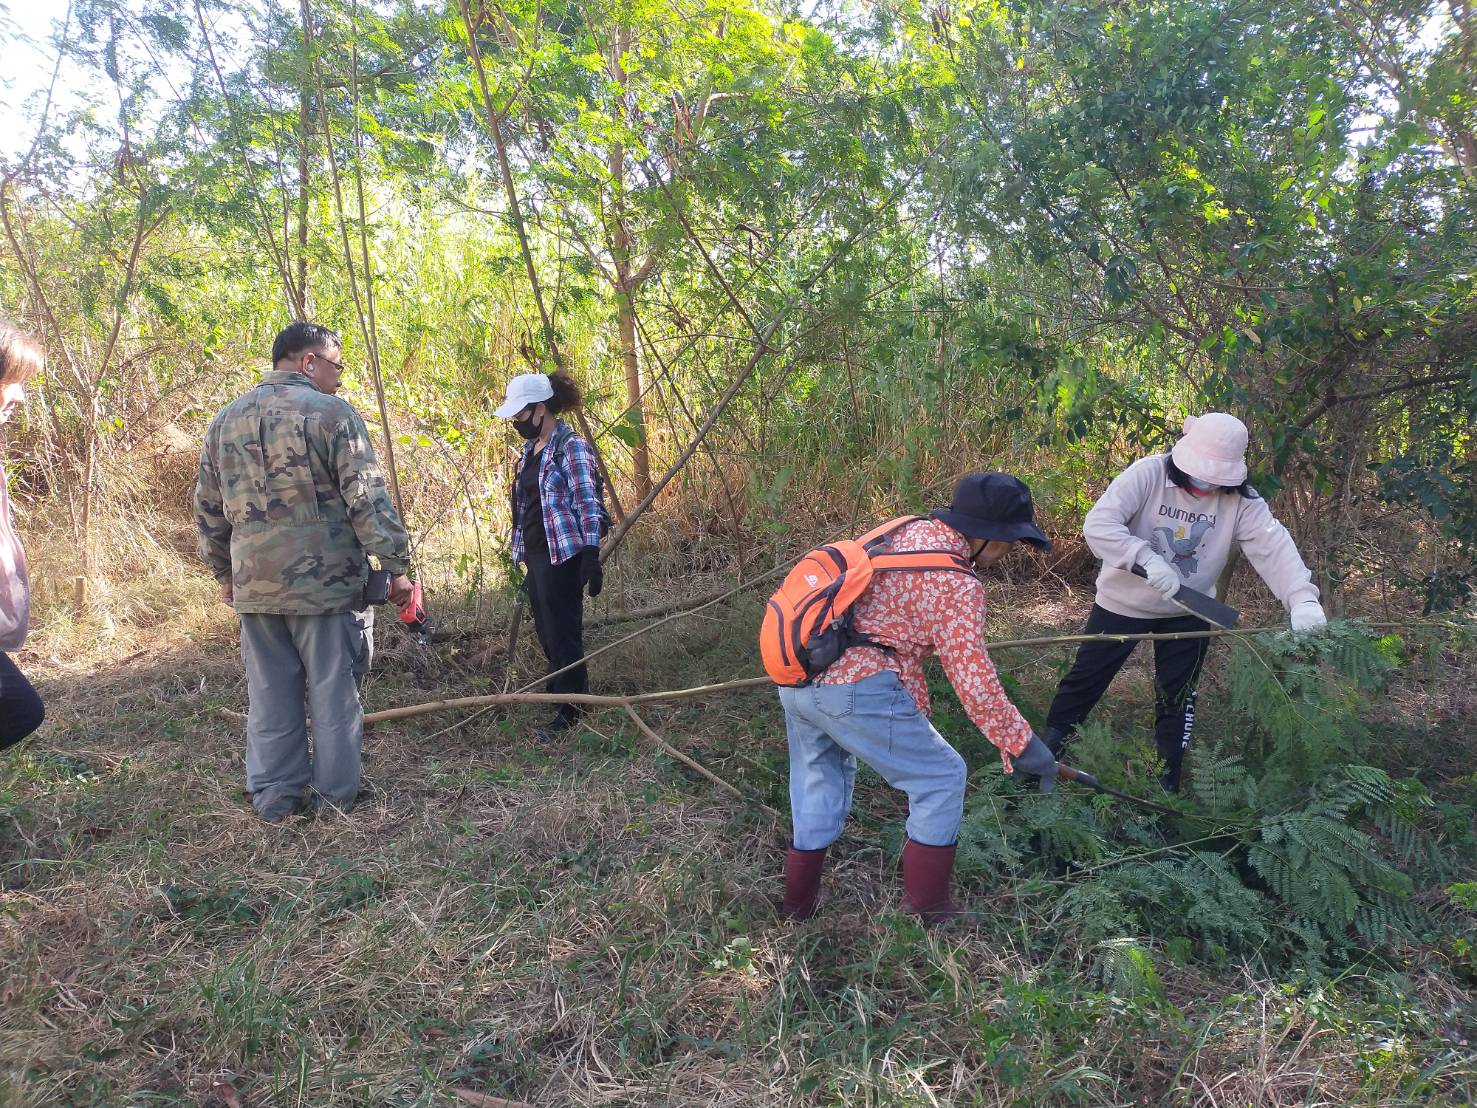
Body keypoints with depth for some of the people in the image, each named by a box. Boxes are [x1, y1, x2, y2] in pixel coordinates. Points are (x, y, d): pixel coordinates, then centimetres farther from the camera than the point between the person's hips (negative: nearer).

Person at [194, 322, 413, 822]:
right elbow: (368, 501, -12)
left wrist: (224, 572, 24)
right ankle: (334, 794, 16)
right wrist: (397, 566, -7)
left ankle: (273, 796, 22)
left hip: (255, 584, 5)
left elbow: (207, 508, 15)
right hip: (325, 580, -5)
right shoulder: (331, 412, -8)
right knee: (333, 691, 7)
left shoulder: (225, 419, 11)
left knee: (270, 695, 14)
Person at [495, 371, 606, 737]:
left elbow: (588, 504, -17)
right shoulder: (530, 449, 13)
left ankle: (571, 710, 10)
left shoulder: (571, 447, -13)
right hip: (535, 554, 9)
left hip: (563, 554, -9)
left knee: (562, 631, -1)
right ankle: (565, 686, 34)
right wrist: (522, 553, 22)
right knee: (545, 630, 16)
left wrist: (591, 557, -24)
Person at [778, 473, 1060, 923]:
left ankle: (799, 902, 40)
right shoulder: (958, 585, -11)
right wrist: (1021, 743, -1)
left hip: (795, 678, 9)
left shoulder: (907, 529, 13)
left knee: (819, 783, 27)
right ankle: (927, 913, 17)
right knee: (941, 778, 9)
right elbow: (973, 679, -11)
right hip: (854, 690, -8)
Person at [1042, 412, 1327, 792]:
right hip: (1123, 602, -2)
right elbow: (1098, 525, -30)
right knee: (1085, 678, 11)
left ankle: (1168, 781, 29)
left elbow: (1274, 547, -25)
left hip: (1187, 614, 2)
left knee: (1177, 698, 11)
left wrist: (1302, 597, -42)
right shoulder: (1148, 474, -22)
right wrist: (1147, 558, -42)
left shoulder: (1241, 501, -14)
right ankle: (1048, 748, 33)